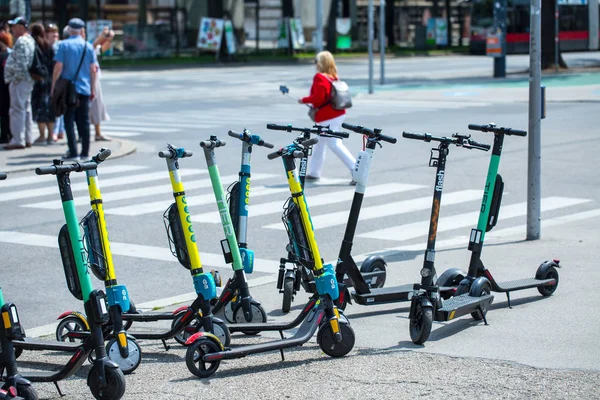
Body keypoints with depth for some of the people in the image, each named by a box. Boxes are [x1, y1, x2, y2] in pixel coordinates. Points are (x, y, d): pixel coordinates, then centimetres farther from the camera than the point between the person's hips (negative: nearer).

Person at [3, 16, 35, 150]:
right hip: (27, 80, 11)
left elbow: (21, 63, -23)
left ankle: (18, 140, -10)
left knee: (17, 110, -9)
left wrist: (16, 78, -18)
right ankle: (27, 139, 18)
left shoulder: (21, 41, -15)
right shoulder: (30, 40, 17)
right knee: (26, 109, 14)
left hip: (19, 81, -11)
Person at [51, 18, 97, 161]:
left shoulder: (64, 45, -5)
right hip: (84, 89, 3)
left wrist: (53, 86, 0)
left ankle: (73, 152, -5)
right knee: (84, 121, 9)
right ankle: (85, 152, 10)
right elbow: (93, 70, 5)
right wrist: (92, 89, 14)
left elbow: (58, 67, -9)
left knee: (69, 121, 0)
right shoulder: (88, 46, 4)